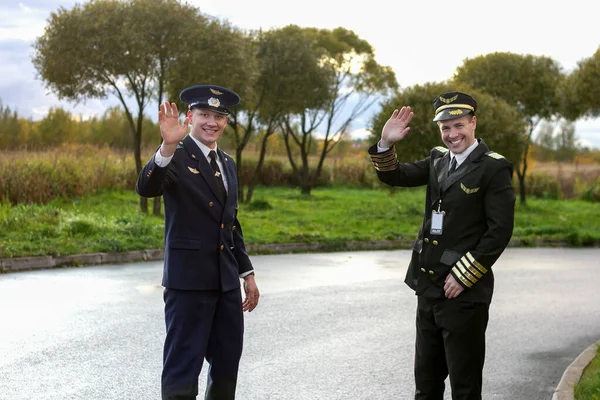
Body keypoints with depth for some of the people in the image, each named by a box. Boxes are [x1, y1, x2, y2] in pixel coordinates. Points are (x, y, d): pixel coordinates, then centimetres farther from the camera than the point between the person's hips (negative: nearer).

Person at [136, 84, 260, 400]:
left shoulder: (227, 164, 15)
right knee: (183, 366, -4)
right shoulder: (176, 156, -8)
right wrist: (167, 147, -45)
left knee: (227, 364, 15)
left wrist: (247, 273, 18)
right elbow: (146, 188, -29)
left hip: (226, 281, 7)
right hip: (188, 280, -7)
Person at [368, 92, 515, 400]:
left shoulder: (494, 168, -10)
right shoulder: (438, 159, 10)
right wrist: (386, 144, -9)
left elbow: (500, 230, -15)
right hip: (429, 287, 7)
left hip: (463, 291, -6)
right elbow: (394, 176, 10)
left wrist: (463, 276, -17)